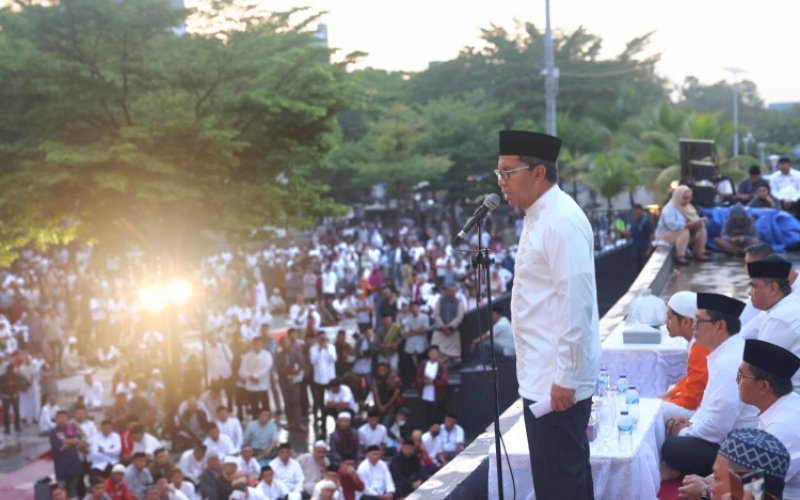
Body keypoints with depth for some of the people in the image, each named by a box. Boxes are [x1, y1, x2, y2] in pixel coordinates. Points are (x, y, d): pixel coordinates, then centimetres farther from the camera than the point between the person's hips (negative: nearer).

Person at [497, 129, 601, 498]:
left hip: (557, 382, -10)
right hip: (543, 377, 10)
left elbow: (576, 304, -22)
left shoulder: (561, 221, -18)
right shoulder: (539, 217, 13)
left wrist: (565, 378, -21)